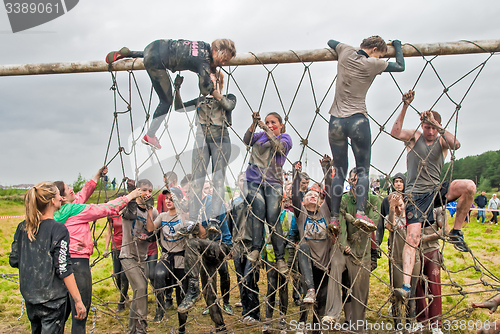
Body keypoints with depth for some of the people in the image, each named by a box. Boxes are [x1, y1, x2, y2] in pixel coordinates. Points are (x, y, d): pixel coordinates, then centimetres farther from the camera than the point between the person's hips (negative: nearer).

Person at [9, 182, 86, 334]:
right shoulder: (58, 229, -17)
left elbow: (13, 261, 8)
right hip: (52, 299, -6)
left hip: (29, 297, 7)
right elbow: (64, 269, -19)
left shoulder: (23, 227, 2)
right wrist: (78, 301, -15)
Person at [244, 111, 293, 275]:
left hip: (273, 181, -2)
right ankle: (256, 249, -18)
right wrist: (254, 124, -11)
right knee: (259, 209, -20)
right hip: (254, 179, 2)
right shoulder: (260, 135, 20)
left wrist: (267, 131, -16)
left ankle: (280, 258, -9)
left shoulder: (286, 138, 13)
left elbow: (279, 147, -10)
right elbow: (247, 140, 1)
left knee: (273, 217, -12)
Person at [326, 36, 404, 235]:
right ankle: (360, 212, -15)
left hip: (336, 120, 4)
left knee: (339, 171, 8)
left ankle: (334, 216, 3)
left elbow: (330, 42, 30)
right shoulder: (372, 64, -3)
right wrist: (397, 46, 27)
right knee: (363, 170, 2)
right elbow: (400, 67, 11)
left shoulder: (345, 52, 8)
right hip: (358, 120, -4)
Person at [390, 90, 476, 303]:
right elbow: (395, 133, -18)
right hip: (417, 195, -2)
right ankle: (406, 286, -17)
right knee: (412, 237, -15)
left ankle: (456, 232, -7)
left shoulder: (441, 141, 5)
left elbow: (456, 145, -19)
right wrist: (405, 107, -24)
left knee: (469, 186, -25)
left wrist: (437, 126, -25)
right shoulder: (414, 137, 3)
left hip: (437, 191, 2)